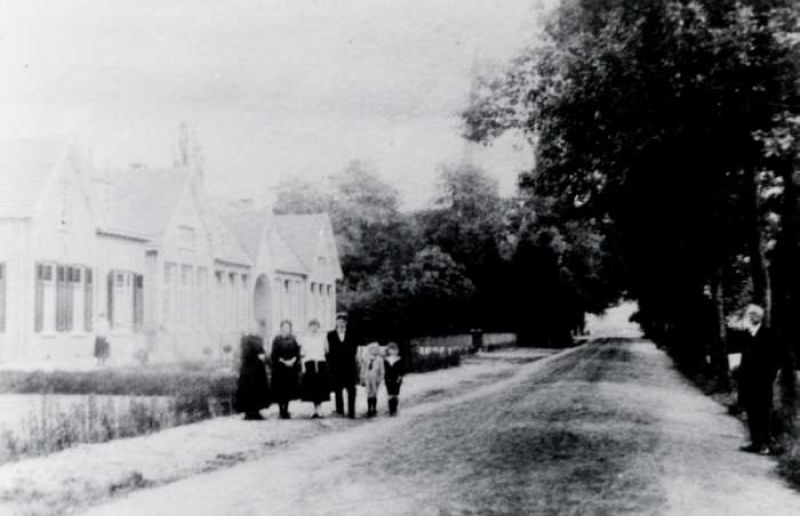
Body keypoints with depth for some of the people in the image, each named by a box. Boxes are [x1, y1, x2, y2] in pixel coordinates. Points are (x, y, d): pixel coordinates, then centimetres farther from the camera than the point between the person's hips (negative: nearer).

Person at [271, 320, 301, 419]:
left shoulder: (293, 339, 8)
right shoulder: (277, 340, -1)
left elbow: (297, 353, 5)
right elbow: (274, 355, -5)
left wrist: (293, 360, -12)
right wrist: (283, 361, -15)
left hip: (291, 367, 3)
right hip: (279, 368, -3)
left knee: (289, 391, 2)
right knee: (280, 391, -4)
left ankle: (286, 410, 12)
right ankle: (281, 410, 4)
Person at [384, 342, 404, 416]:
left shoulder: (399, 360, 2)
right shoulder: (386, 360, 7)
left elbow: (401, 370, 1)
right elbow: (385, 370, 8)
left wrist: (400, 377, -10)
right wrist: (385, 378, 0)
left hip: (396, 380, -1)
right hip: (389, 380, 1)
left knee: (395, 395, -2)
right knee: (390, 395, -1)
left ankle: (394, 410, 4)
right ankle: (391, 410, 2)